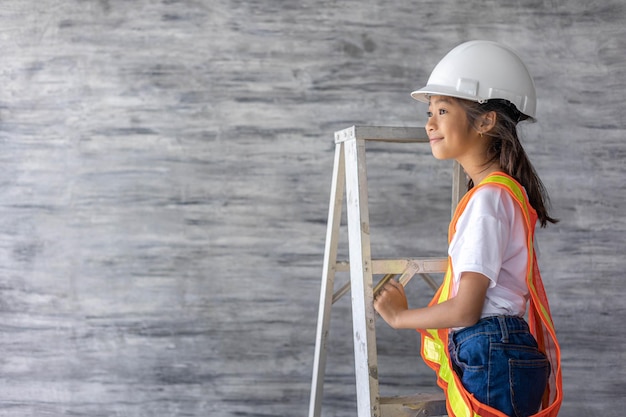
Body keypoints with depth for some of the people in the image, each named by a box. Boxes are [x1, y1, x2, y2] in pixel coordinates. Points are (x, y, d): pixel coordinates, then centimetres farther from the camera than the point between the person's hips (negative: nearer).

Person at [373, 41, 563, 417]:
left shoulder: (488, 198, -17)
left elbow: (465, 310, -18)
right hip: (492, 357, 9)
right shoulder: (503, 190, 12)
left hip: (490, 361, -9)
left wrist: (399, 315, -3)